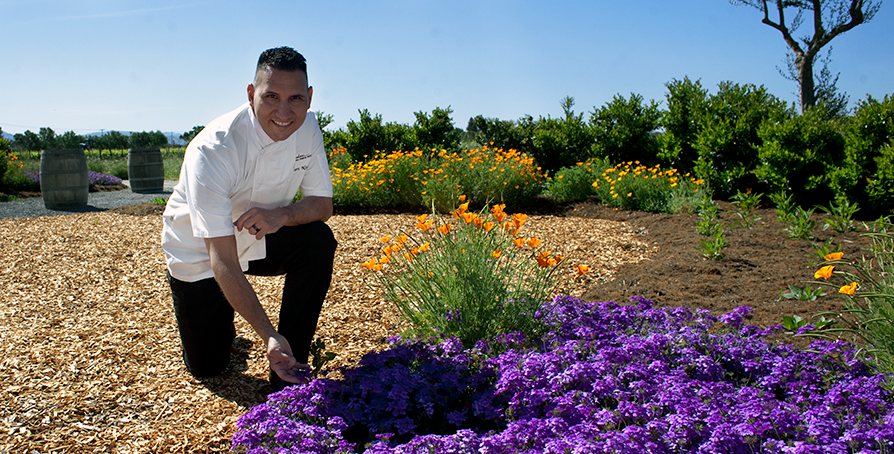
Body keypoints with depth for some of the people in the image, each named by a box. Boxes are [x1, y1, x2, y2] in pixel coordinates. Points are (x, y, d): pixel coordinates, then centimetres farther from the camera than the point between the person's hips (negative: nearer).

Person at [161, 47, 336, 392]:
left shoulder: (306, 127, -17)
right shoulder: (212, 150, -33)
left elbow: (322, 204, -10)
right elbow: (223, 260, -35)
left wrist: (281, 215, -34)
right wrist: (269, 335, -43)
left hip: (261, 239, 4)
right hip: (200, 254, -3)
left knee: (319, 241, -27)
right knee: (206, 366, 0)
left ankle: (289, 370, -14)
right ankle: (221, 318, 36)